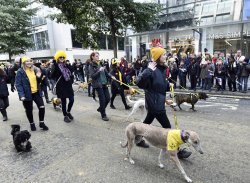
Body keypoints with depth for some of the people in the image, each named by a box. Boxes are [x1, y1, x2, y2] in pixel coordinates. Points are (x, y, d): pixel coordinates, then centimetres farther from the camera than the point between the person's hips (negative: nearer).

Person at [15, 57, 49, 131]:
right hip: (27, 94, -3)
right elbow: (18, 84, -13)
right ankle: (32, 124, 31)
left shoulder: (35, 69, 6)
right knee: (29, 110, 11)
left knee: (42, 107, -2)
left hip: (36, 92, 4)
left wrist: (39, 77, -8)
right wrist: (21, 95, -22)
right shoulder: (20, 71, -9)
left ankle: (41, 123, 17)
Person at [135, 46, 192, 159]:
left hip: (158, 101, 9)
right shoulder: (152, 70, -19)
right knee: (167, 126, -1)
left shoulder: (162, 69, 10)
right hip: (154, 102, -9)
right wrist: (149, 71, -39)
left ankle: (138, 139, 41)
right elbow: (139, 83, -30)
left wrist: (168, 85, 0)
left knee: (147, 122, 22)